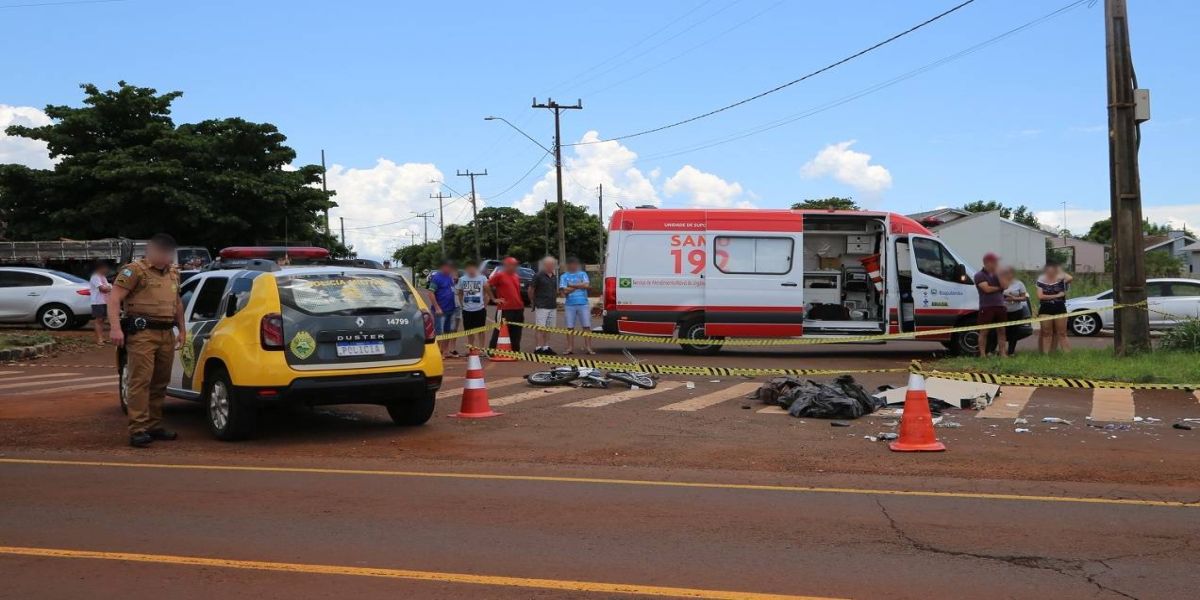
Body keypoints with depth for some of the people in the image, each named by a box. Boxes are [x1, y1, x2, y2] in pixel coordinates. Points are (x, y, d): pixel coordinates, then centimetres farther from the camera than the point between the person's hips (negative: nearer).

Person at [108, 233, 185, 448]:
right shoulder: (135, 270, -4)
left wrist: (182, 329, 25)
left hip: (166, 334, 7)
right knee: (141, 382, -10)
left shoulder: (173, 273, 19)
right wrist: (115, 328, -22)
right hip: (142, 333, -7)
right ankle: (138, 430, -10)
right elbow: (114, 298, -11)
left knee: (160, 383, 10)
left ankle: (154, 426, 19)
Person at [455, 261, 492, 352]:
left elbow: (487, 293, 2)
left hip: (480, 309, -2)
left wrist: (485, 305, -3)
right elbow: (460, 294, 13)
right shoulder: (462, 279, 5)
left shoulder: (482, 279, -2)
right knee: (469, 331, 10)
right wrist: (462, 305, 4)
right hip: (467, 310, 2)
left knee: (480, 331, 3)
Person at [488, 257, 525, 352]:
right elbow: (487, 285, -9)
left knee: (516, 333, 11)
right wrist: (494, 298, -7)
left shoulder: (517, 277, 15)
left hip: (518, 309, 7)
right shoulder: (499, 275, -6)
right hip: (504, 309, -7)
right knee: (499, 332, -4)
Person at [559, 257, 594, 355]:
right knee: (570, 327, 2)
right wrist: (580, 285, -3)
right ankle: (570, 348, 7)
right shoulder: (564, 276, 8)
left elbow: (587, 285, -7)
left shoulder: (583, 274, 10)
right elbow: (565, 291, -5)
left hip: (583, 304, 0)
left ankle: (588, 347, -1)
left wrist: (572, 285, -5)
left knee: (587, 326, -4)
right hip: (569, 305, 0)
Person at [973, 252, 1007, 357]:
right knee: (984, 331, -4)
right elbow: (987, 288, -12)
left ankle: (1003, 353, 7)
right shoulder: (979, 276, 0)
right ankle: (982, 354, -3)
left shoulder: (997, 275, 17)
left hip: (1000, 306, 6)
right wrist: (999, 287, 2)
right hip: (986, 307, -6)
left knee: (1001, 331, 4)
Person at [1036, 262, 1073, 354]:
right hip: (1045, 309, 0)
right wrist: (1056, 296, -10)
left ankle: (1066, 352, 4)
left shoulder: (1061, 278, -1)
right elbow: (1040, 296, -8)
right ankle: (1046, 353, 8)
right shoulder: (1041, 280, 0)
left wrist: (1061, 272, -11)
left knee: (1062, 333, 2)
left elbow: (1070, 278, -24)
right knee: (1046, 333, 4)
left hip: (1060, 308, 0)